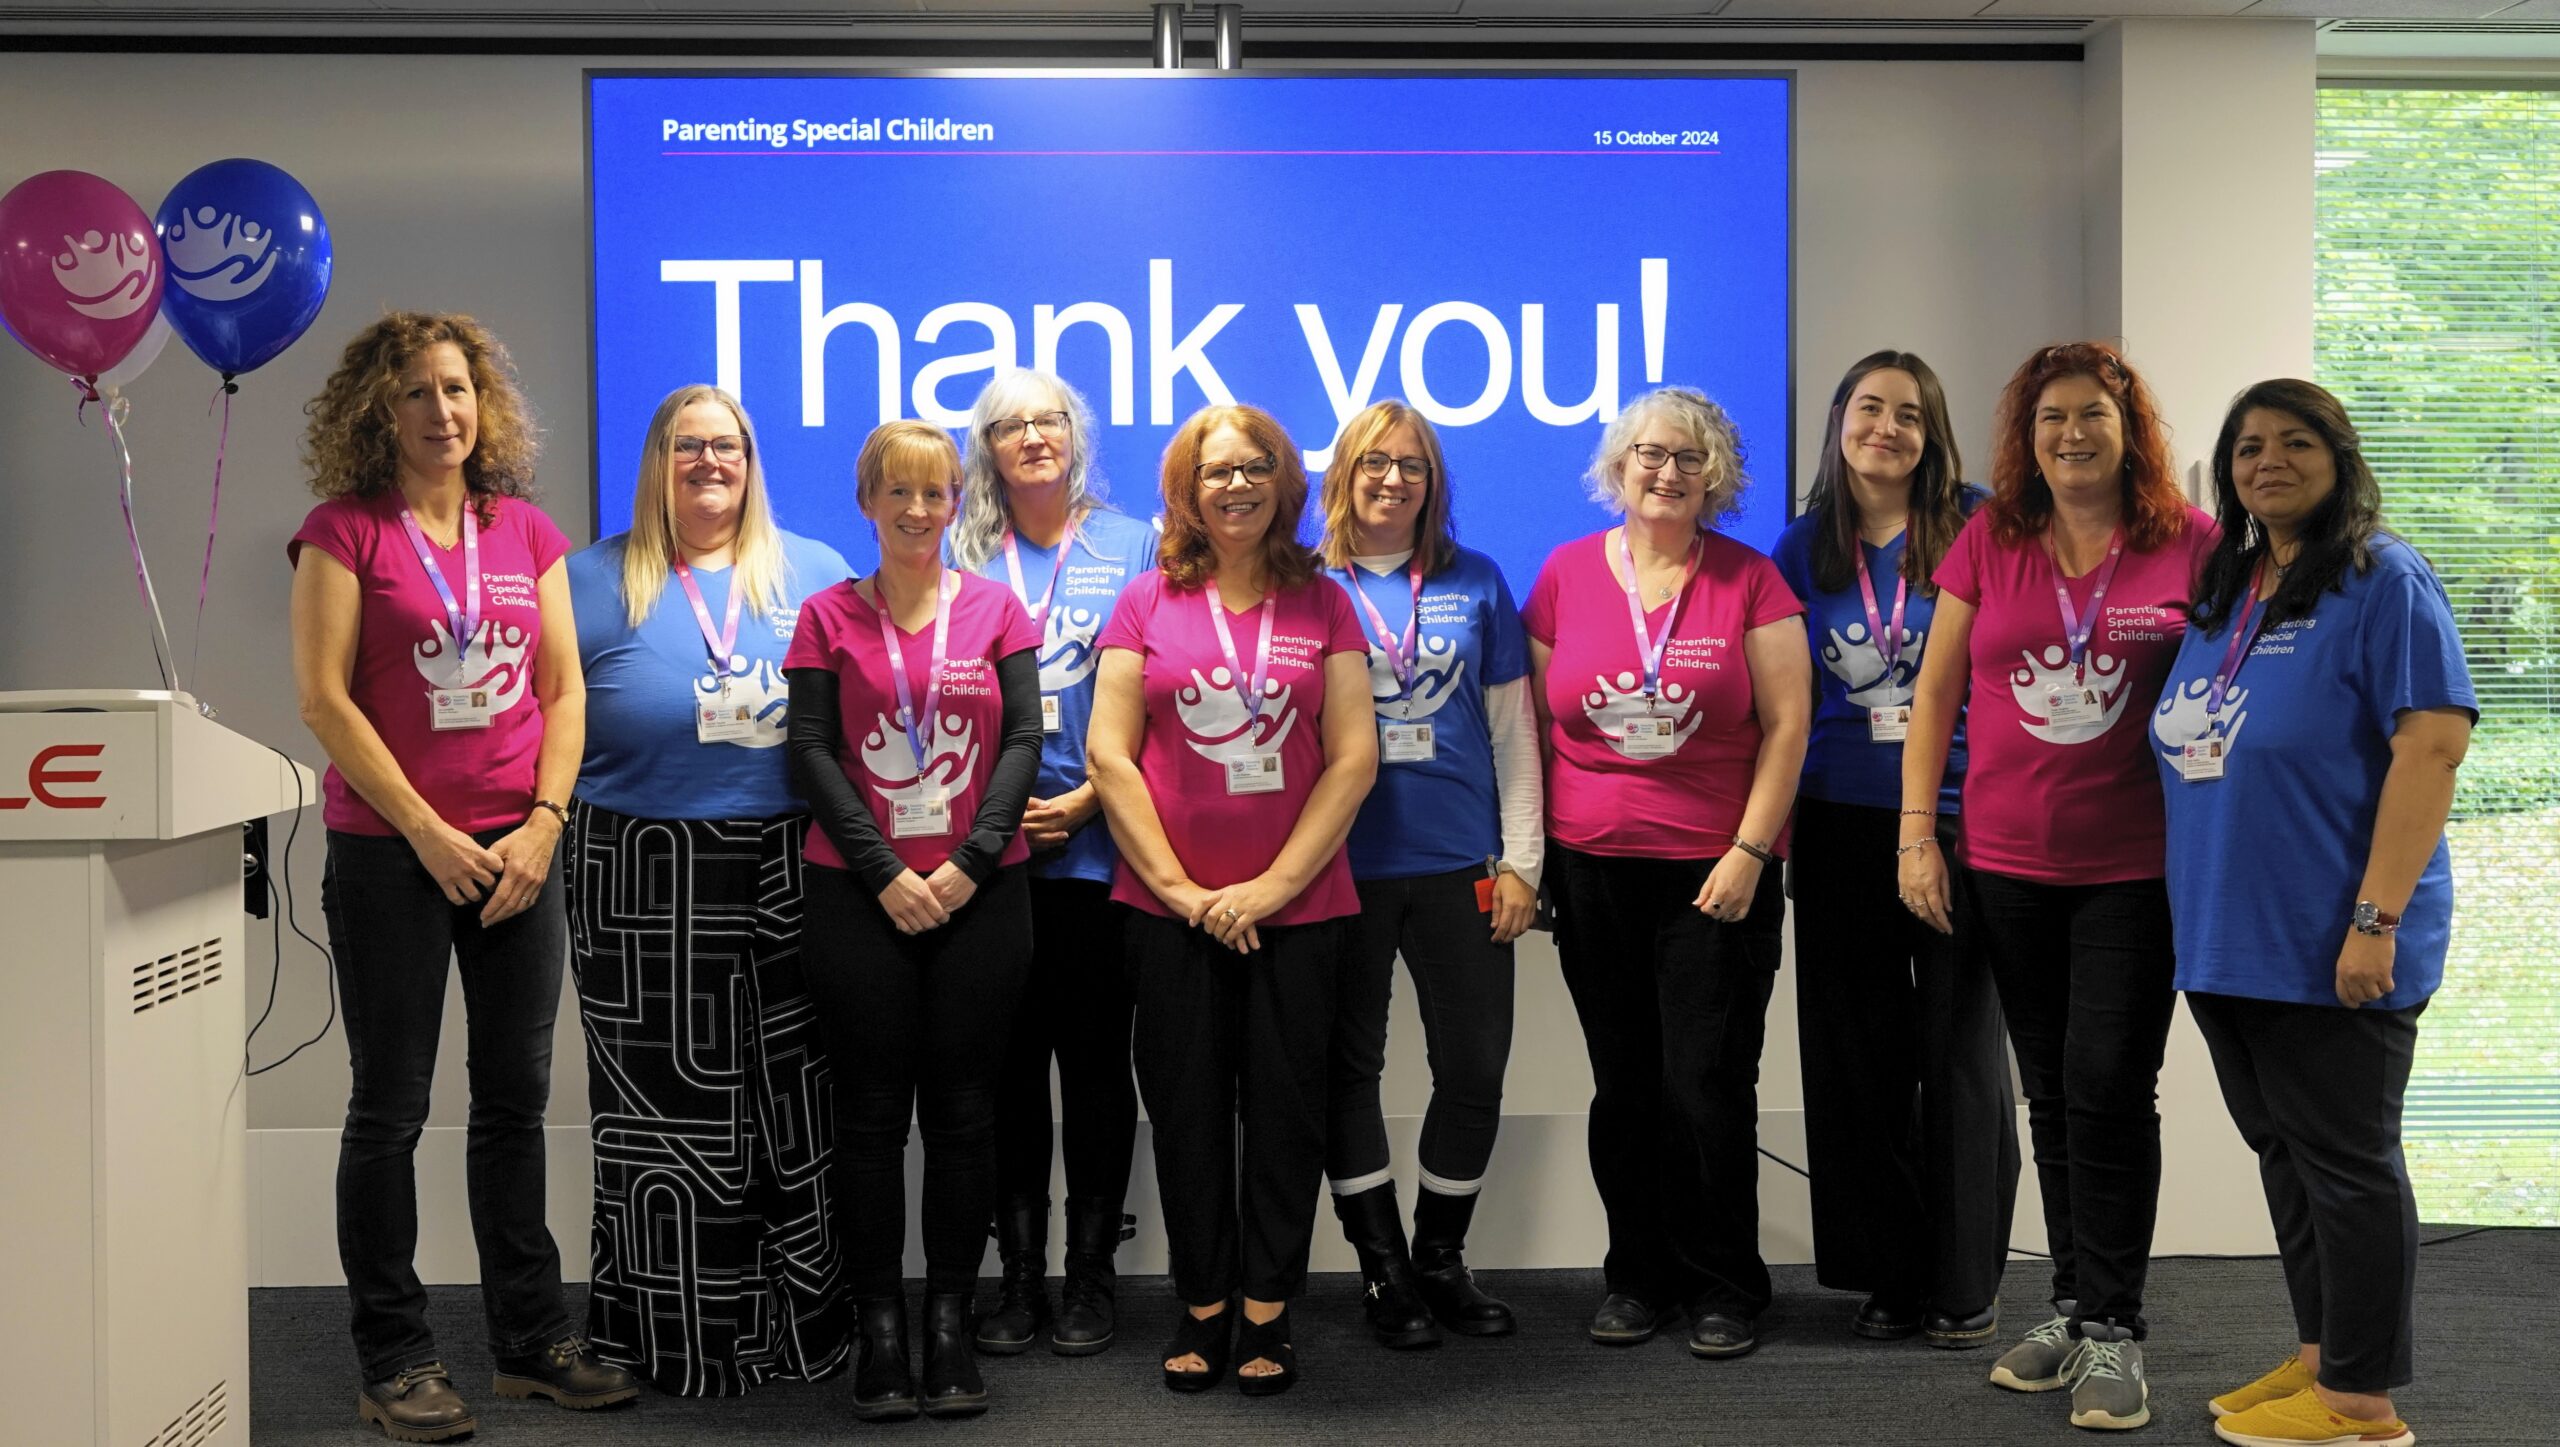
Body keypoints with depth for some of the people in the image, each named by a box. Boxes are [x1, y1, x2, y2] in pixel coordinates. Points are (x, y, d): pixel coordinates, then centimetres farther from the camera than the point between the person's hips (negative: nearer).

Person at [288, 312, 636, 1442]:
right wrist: (428, 833, -12)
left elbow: (564, 688, 9)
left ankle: (532, 1340, 21)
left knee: (517, 1100, 11)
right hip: (390, 852, -4)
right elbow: (324, 697, -9)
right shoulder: (344, 531, -3)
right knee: (390, 1110, 3)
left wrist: (544, 821, -4)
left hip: (516, 855, 4)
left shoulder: (528, 531, 10)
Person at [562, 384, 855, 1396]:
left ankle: (801, 1321, 18)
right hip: (648, 885, -1)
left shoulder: (817, 574, 11)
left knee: (799, 1105, 6)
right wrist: (552, 826, -9)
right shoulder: (596, 580, 7)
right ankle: (671, 1331, 16)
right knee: (666, 1109, 3)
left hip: (792, 876, 2)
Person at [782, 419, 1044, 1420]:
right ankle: (879, 1326, 10)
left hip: (981, 891, 1)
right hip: (858, 895, -1)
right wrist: (885, 873, -11)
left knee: (963, 1108, 4)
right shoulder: (828, 616, 5)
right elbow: (813, 751, -2)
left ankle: (951, 1324, 13)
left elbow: (1023, 740, 1)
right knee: (871, 1110, 2)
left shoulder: (996, 608, 7)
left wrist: (969, 863, -10)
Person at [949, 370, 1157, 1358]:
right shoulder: (958, 556, 10)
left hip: (1097, 844, -1)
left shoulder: (1132, 548, 7)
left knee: (1095, 1058, 2)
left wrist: (1087, 797, -9)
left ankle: (1089, 1276, 12)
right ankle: (1020, 1275, 14)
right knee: (1009, 1061, 5)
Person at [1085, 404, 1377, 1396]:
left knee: (1287, 1109, 4)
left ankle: (1267, 1312, 16)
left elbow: (1354, 758, 0)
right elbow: (1109, 756, 0)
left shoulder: (1322, 605, 6)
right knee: (1187, 1110, 6)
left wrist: (1273, 884, -9)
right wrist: (1182, 886, -8)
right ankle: (1201, 1306, 19)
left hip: (1299, 906, 0)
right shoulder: (1147, 603, 5)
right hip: (1171, 907, 0)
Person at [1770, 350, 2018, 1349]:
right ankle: (1887, 1274, 18)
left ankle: (1965, 1285, 13)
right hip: (1841, 826, 3)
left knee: (1960, 1052, 2)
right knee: (1858, 1053, 7)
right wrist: (1775, 832, 7)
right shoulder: (1804, 545, 8)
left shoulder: (1975, 528, -1)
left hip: (1957, 820, -3)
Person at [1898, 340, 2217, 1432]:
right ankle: (2073, 1306, 23)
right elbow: (1936, 692, 6)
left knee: (2107, 1088, -6)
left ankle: (2112, 1331, 7)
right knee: (2051, 1095, 11)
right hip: (2006, 865, 3)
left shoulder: (2191, 545, -2)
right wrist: (1917, 832, 1)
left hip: (2137, 869, -3)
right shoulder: (1989, 543, 5)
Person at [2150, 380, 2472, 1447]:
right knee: (2283, 1155, 16)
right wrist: (2199, 916, 14)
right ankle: (2318, 1357, 29)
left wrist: (2375, 919, -22)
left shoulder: (2382, 580, -10)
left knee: (2345, 1163, 2)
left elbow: (2433, 747, -17)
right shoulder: (2222, 591, 13)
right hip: (2226, 938, 8)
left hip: (2326, 949, -7)